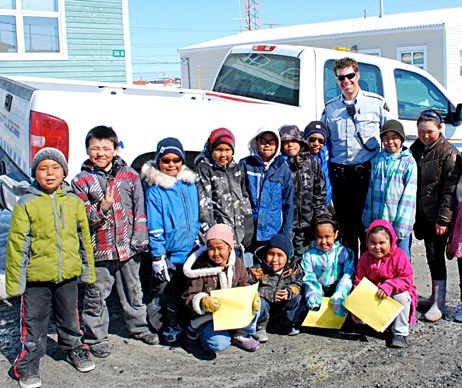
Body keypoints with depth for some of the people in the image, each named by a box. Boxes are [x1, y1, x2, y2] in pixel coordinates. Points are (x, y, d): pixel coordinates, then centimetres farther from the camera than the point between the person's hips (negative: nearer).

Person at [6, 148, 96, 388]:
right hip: (36, 277, -3)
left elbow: (84, 237, 10)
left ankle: (74, 349, 40)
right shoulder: (26, 204, -7)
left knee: (69, 318, 19)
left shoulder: (74, 202, 3)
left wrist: (88, 271, 12)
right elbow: (17, 244, -7)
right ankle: (28, 363, 24)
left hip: (68, 274, 3)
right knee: (33, 323, 8)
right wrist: (14, 281, -8)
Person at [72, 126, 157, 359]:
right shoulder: (81, 180, -2)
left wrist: (139, 239, -2)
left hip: (128, 247, 2)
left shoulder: (129, 175, 2)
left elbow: (139, 208, 4)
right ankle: (96, 338, 19)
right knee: (96, 295, 5)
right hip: (99, 250, -2)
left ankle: (138, 327, 36)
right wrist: (101, 207, -23)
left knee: (133, 290, 18)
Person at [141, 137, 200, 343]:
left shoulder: (190, 184, 4)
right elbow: (154, 228, -12)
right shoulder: (155, 190, -11)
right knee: (163, 292, 7)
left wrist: (197, 240, 15)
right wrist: (158, 258, -14)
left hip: (189, 251, 5)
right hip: (167, 254, -4)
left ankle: (184, 322, 34)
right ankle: (167, 326, 26)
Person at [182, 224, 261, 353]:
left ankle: (240, 335, 3)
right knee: (219, 344, -29)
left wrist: (253, 295, -16)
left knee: (255, 305, -23)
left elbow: (244, 285, 8)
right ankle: (207, 332, 10)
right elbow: (190, 296, -14)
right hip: (208, 315, -4)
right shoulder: (200, 267, -15)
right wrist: (203, 302, -36)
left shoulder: (237, 264, -2)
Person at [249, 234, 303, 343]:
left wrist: (289, 291, -26)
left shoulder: (293, 268, -6)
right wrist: (270, 294, -31)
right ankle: (260, 327, -8)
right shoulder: (257, 270, -17)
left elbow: (297, 285, -3)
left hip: (280, 309, 4)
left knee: (297, 298, -14)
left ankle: (283, 325, 3)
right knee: (259, 300, -33)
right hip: (262, 309, -4)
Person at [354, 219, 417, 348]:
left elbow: (406, 280, -21)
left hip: (395, 293, -3)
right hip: (373, 296, 3)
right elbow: (359, 282, -3)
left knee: (401, 296, -35)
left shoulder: (399, 256, -17)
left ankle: (400, 333, -23)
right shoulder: (365, 258, -6)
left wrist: (388, 287, -35)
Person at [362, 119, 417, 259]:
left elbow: (409, 196, -7)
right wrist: (367, 221, 9)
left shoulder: (409, 162, -4)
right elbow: (371, 191, 11)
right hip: (377, 220, 4)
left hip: (400, 222, -4)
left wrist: (400, 227, -12)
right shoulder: (376, 160, 9)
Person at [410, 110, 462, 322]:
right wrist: (413, 215, 12)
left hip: (438, 217, -6)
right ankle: (434, 297, 26)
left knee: (436, 256, -4)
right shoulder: (416, 149, 9)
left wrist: (443, 219, -16)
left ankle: (439, 304, 4)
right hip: (422, 215, 6)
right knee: (431, 256, 14)